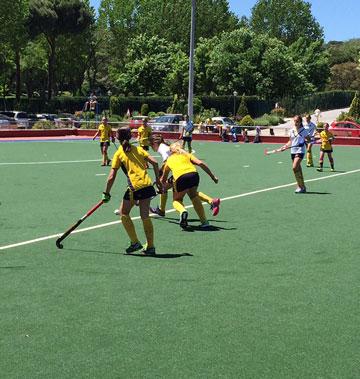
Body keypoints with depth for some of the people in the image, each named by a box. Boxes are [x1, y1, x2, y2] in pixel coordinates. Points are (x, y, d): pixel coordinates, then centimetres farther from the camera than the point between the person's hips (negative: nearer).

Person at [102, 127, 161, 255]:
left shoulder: (119, 154, 3)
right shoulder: (138, 149, 15)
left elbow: (112, 177, -3)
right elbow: (154, 163, 6)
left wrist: (106, 193, 5)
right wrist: (158, 180, 13)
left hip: (134, 187, -4)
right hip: (147, 185, 5)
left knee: (124, 213, 15)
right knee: (145, 216, 13)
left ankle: (135, 242, 9)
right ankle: (150, 247, 16)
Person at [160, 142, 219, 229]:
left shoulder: (169, 159, 32)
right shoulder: (187, 155, 31)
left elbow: (163, 179, 43)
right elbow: (201, 163, 12)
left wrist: (164, 184, 66)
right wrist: (213, 177, 15)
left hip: (180, 178, -2)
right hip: (194, 174, 2)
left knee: (176, 200, 22)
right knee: (194, 196, 28)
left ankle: (182, 211, -13)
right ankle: (204, 221, 22)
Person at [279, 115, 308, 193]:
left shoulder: (303, 130, -5)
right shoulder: (292, 130, 10)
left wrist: (305, 141, -16)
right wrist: (285, 146, 4)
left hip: (300, 151, -6)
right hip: (293, 151, 6)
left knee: (295, 167, -20)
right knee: (298, 170, 9)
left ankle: (301, 186, -11)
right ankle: (302, 187, 17)